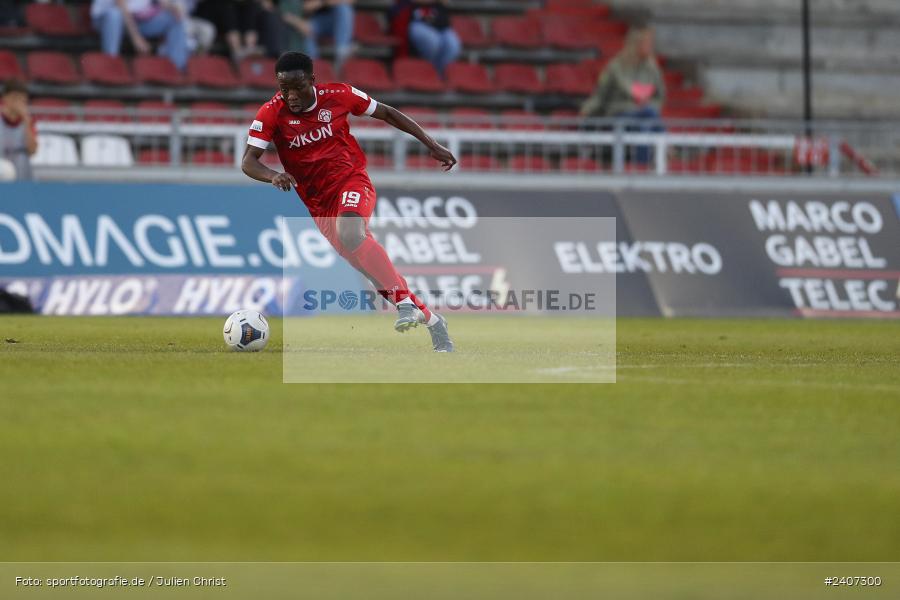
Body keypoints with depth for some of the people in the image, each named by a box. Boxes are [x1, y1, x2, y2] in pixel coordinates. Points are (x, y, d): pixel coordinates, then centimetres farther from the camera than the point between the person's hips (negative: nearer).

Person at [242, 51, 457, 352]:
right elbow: (248, 162, -15)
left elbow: (386, 113, 6)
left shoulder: (338, 96, -9)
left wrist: (432, 145, 6)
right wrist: (273, 176, -38)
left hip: (351, 180, -3)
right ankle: (429, 319, 13)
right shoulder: (272, 114, -9)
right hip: (317, 201, 3)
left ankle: (404, 300, -32)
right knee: (369, 265, 0)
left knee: (349, 232, -35)